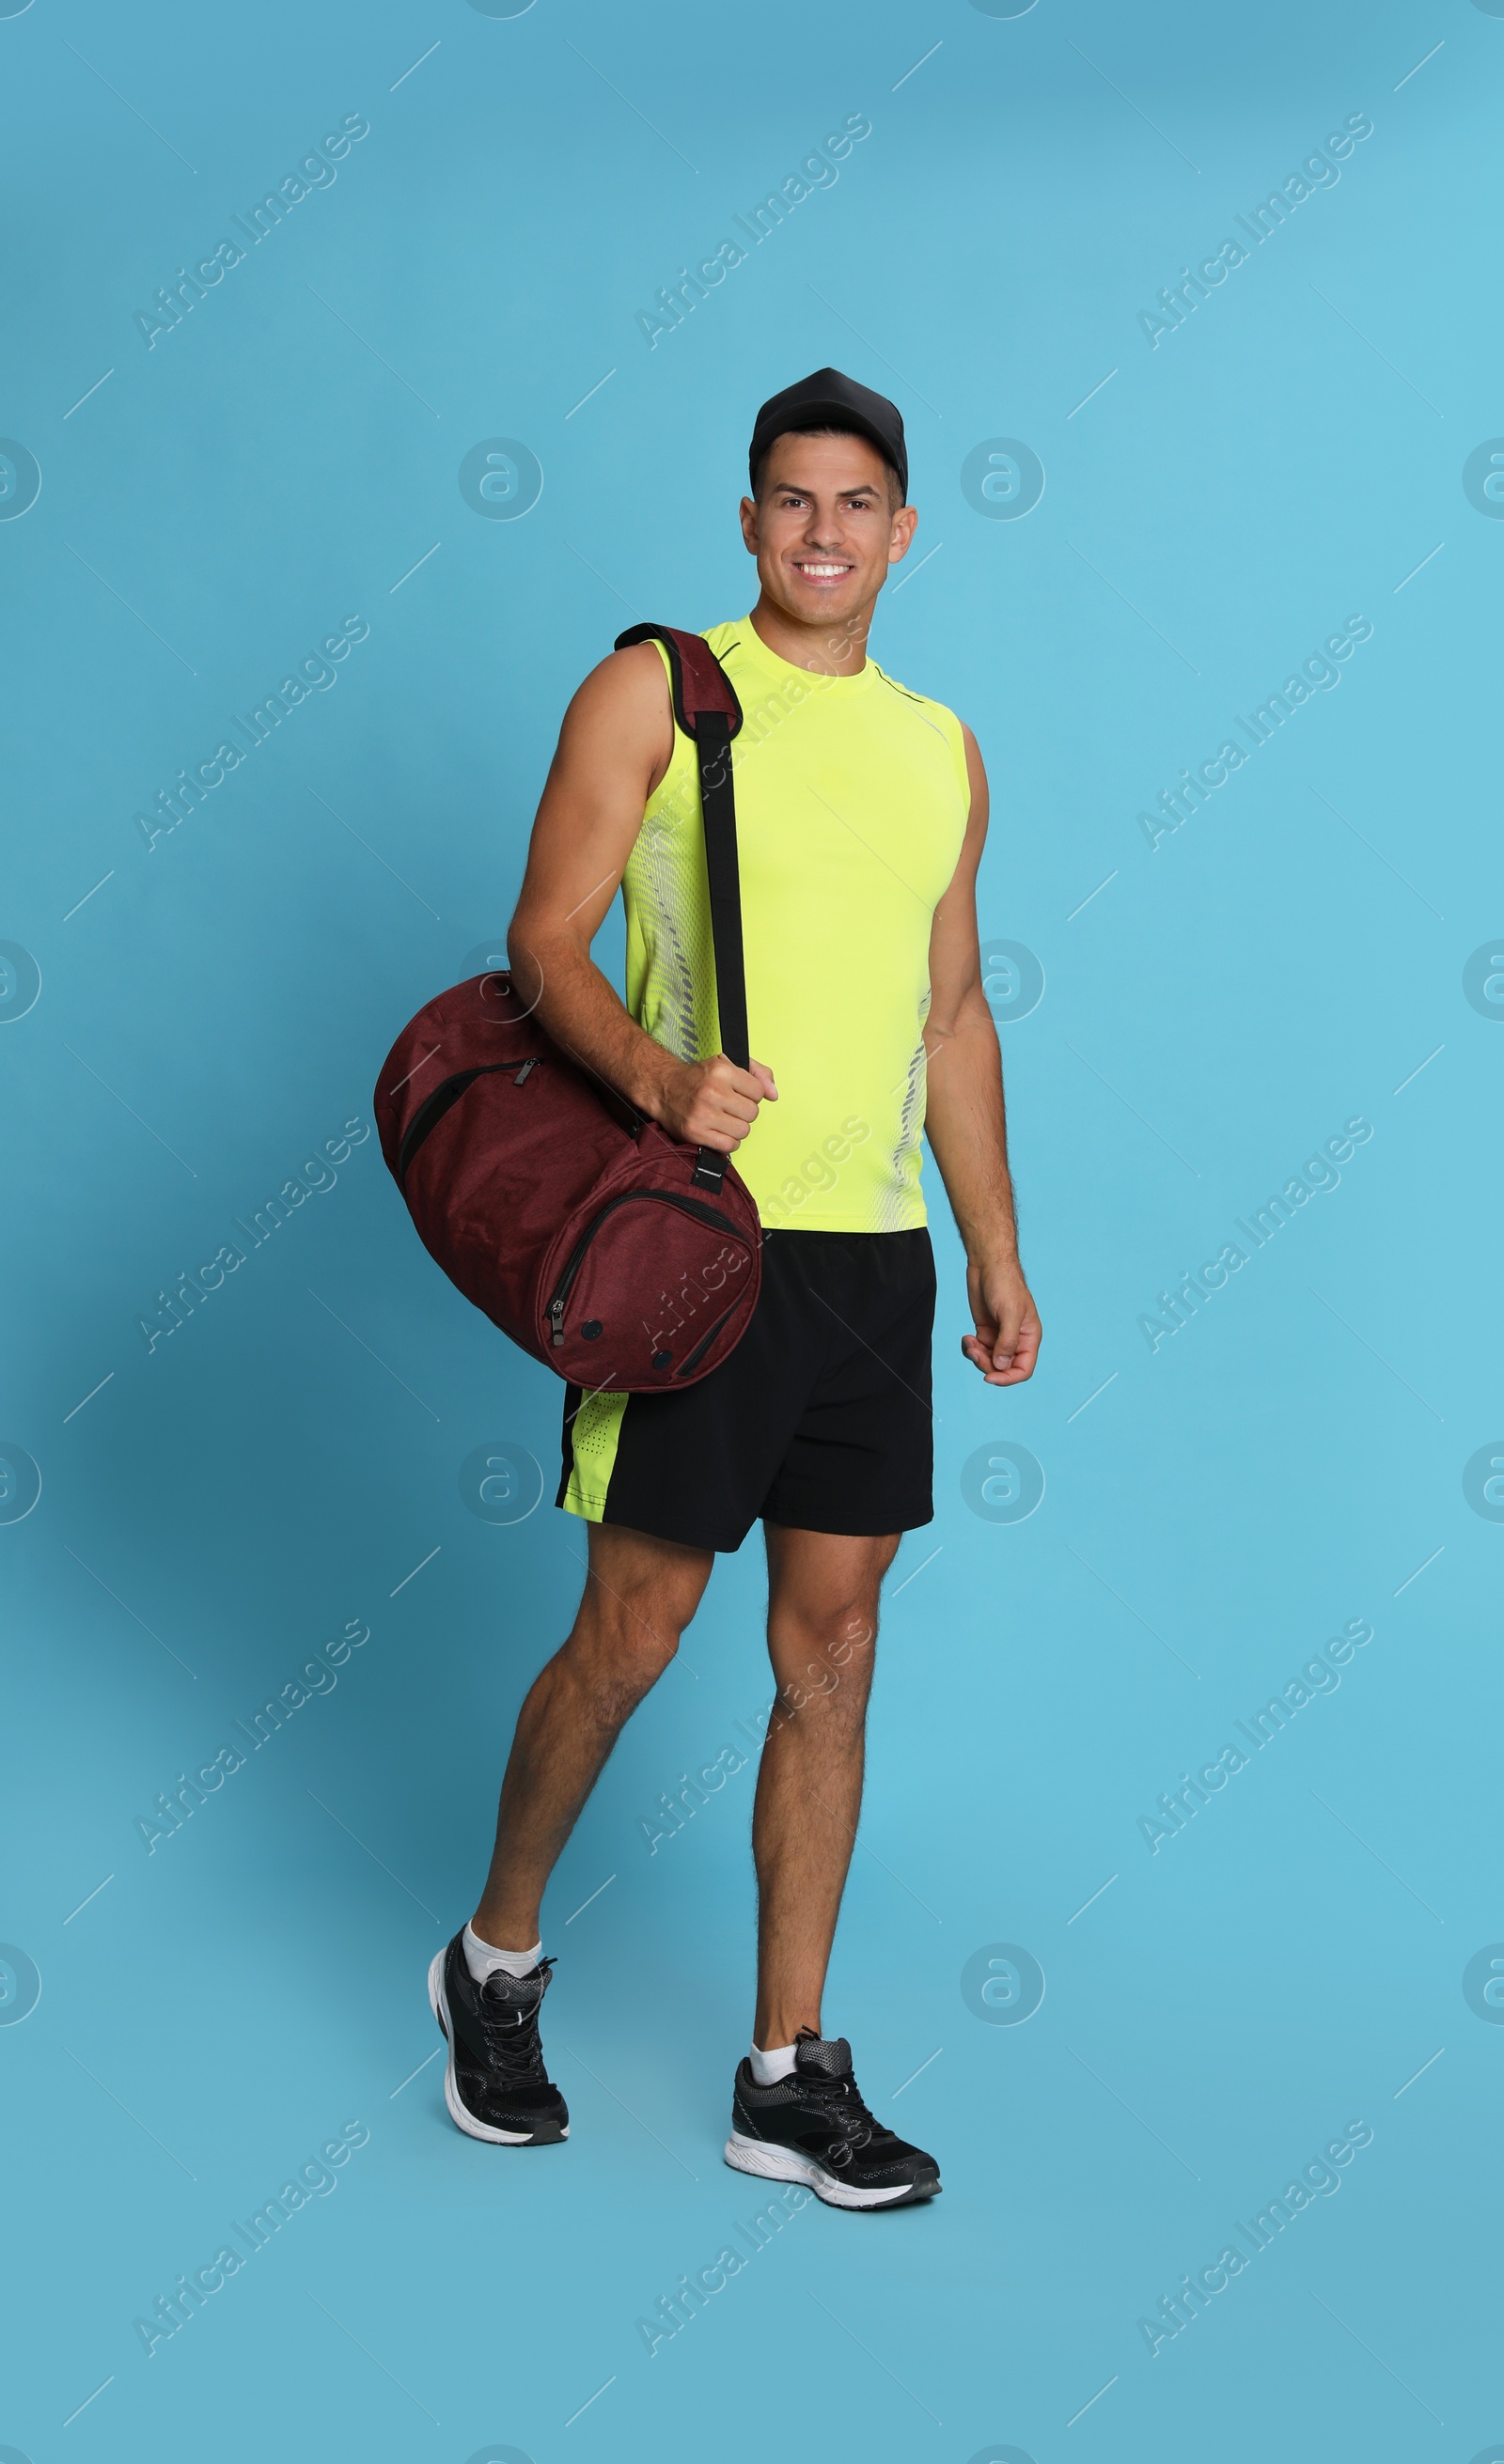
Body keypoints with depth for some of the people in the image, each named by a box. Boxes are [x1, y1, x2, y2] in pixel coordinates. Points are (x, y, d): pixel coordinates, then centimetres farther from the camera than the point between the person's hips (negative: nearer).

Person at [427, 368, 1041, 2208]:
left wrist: (996, 1249, 15)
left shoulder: (940, 749, 15)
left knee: (831, 1658, 6)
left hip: (875, 1248, 5)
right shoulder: (654, 692, 0)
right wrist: (659, 1077, -25)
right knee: (635, 1628, 0)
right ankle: (496, 1957, 27)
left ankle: (789, 2078, 17)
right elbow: (545, 943, -6)